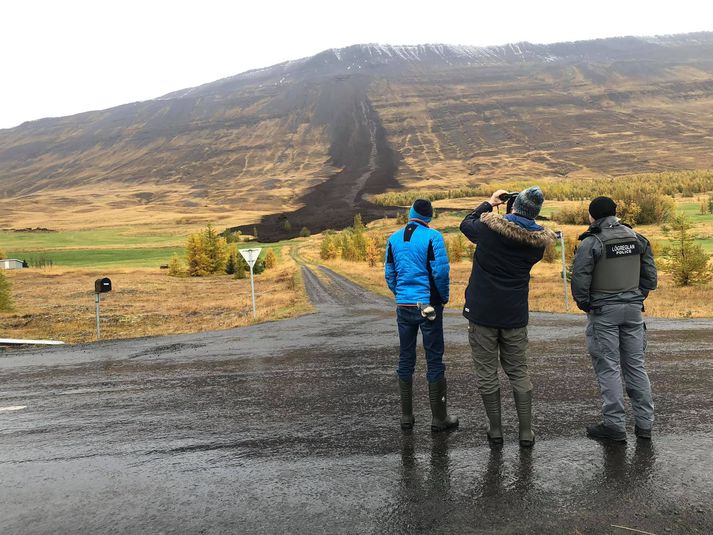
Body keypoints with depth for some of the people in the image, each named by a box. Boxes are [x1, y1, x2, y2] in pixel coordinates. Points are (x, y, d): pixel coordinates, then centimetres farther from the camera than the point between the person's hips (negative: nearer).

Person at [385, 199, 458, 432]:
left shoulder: (394, 238, 6)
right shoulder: (432, 237, -9)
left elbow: (389, 274, 8)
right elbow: (441, 271, -13)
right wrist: (444, 297, 2)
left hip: (403, 306, 4)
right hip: (429, 305, -4)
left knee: (406, 359, 12)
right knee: (434, 360, 4)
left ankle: (406, 416, 18)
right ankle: (439, 418, 11)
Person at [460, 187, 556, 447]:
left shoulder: (489, 227, -13)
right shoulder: (538, 240, -4)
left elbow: (466, 224, 8)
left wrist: (489, 203, 19)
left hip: (482, 312, -3)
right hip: (515, 315, 3)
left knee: (486, 372, 8)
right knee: (518, 372, 14)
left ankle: (495, 430, 16)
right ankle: (526, 432, 18)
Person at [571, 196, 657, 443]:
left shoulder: (592, 243, -12)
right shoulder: (637, 239, 6)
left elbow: (579, 281, -15)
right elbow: (650, 277, 10)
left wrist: (585, 305, 0)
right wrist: (638, 297, 18)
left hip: (603, 312, -5)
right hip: (633, 309, 6)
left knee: (608, 368, 2)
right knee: (636, 365, 13)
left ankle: (615, 426, 7)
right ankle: (644, 423, 19)